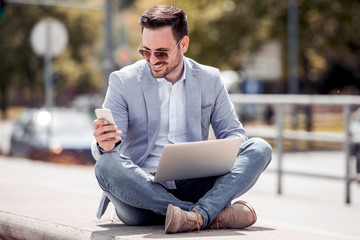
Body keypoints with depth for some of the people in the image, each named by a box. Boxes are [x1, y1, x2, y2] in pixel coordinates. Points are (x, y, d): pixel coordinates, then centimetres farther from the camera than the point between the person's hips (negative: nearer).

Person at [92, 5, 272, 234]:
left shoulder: (210, 79, 11)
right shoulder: (123, 81, 4)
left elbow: (233, 132, 13)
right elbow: (104, 149, -2)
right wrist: (104, 145, -29)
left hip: (195, 188, 2)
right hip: (142, 187, -2)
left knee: (260, 148, -16)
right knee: (107, 165, -34)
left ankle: (199, 214, -40)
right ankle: (216, 214, -38)